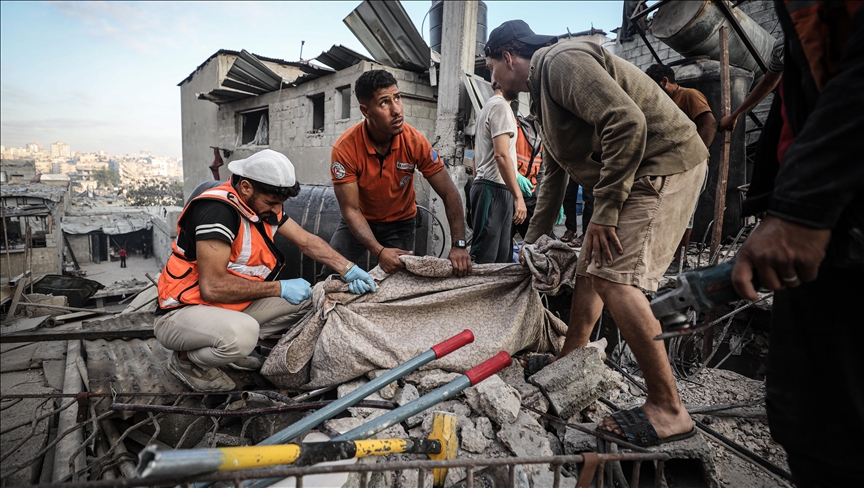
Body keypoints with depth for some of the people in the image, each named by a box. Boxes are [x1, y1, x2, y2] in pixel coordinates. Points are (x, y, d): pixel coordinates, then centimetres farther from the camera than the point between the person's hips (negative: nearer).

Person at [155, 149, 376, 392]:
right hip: (182, 313, -8)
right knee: (242, 333, -37)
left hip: (231, 306, 8)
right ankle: (186, 359, -4)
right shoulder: (218, 210, -27)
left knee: (304, 299, 1)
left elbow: (307, 241, 3)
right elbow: (212, 287, -31)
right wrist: (279, 288, -24)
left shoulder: (263, 204, -2)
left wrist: (348, 269, -9)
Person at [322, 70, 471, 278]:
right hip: (359, 221, -1)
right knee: (330, 274, -5)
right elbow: (350, 209, -23)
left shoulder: (415, 141, -24)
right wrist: (379, 251, -36)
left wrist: (459, 245, -29)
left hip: (400, 224, 1)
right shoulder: (345, 148, -27)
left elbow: (449, 193, -19)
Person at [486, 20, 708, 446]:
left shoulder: (561, 61, -12)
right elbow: (552, 178, 26)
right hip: (632, 175, 10)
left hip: (665, 165, -10)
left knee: (614, 278, -19)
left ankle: (668, 410, -9)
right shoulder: (542, 92, 20)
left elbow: (627, 122, -27)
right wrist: (532, 243, 29)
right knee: (589, 269, 12)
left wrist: (605, 210, -22)